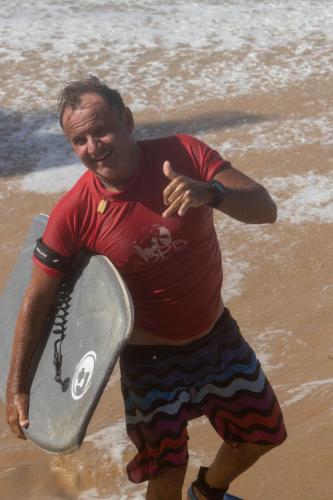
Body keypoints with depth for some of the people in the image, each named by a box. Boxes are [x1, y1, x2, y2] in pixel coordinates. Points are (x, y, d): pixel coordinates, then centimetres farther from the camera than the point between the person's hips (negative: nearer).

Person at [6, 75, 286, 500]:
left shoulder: (184, 153, -18)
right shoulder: (73, 214, -22)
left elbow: (265, 209, -21)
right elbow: (38, 300, -12)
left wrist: (210, 193, -42)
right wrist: (16, 388, -14)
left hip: (217, 335, 3)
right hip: (150, 358, -3)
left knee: (262, 434, 20)